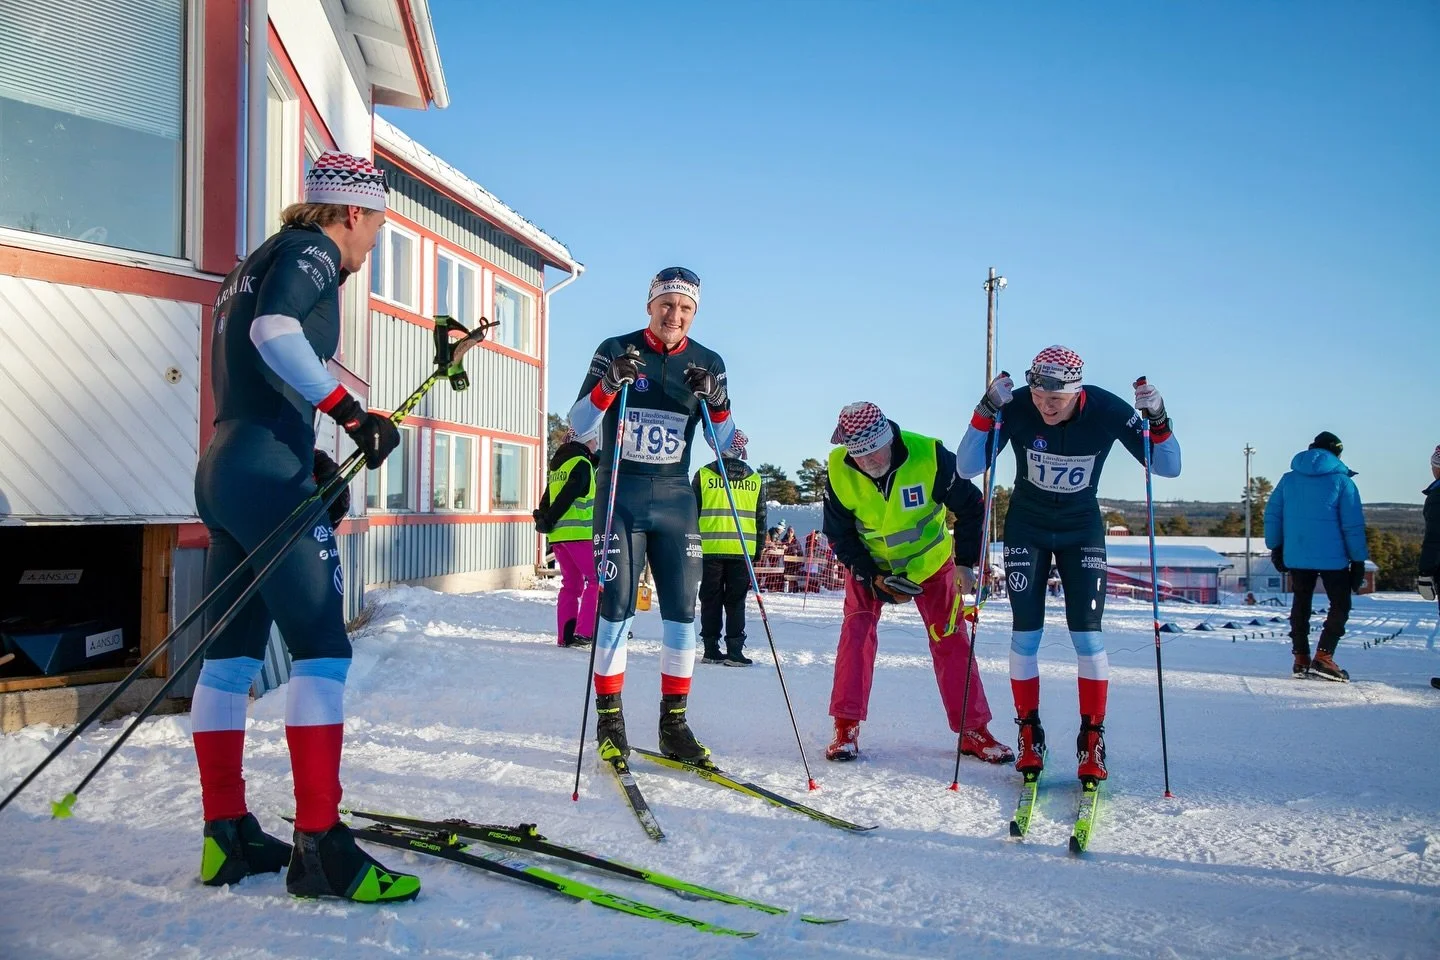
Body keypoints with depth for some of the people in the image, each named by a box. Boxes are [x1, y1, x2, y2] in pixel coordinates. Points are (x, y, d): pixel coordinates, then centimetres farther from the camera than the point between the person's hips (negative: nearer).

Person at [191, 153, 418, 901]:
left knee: (232, 652, 9)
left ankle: (225, 835, 16)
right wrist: (350, 411, -22)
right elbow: (275, 332, -22)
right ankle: (318, 845, -10)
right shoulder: (310, 250, -3)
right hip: (268, 472, -10)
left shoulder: (257, 263, 25)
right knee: (322, 648, -10)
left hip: (222, 469, 10)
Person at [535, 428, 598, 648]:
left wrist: (543, 518, 6)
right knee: (596, 580, -4)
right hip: (578, 533, -9)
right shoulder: (581, 463, -6)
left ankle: (565, 636, 9)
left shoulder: (559, 464, 21)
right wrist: (548, 522, -11)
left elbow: (547, 498, 17)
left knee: (571, 584, 12)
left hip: (558, 534, 9)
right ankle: (584, 631, -13)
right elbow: (568, 495, -16)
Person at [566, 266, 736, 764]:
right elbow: (578, 426, -6)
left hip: (675, 498, 3)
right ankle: (609, 721, 8)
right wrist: (610, 384, -23)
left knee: (681, 611, 1)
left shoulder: (707, 363, 5)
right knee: (616, 608, -4)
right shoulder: (616, 351, -2)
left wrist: (716, 401, -13)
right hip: (620, 495, -3)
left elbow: (723, 444, 6)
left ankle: (674, 724, 11)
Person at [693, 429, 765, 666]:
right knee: (736, 602, 5)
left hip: (710, 548, -1)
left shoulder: (703, 475, 1)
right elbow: (760, 518, 10)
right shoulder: (755, 479, 7)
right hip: (742, 550, 1)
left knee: (711, 600, 7)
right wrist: (758, 549, 17)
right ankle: (734, 651, 0)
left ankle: (711, 650, 9)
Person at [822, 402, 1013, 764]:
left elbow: (970, 507, -15)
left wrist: (966, 563, -14)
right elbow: (839, 535, -10)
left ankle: (974, 731, 9)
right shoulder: (839, 471, -23)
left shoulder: (929, 456, -30)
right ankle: (847, 727, -4)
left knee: (951, 639, -2)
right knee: (856, 631, -13)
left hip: (930, 561, -1)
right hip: (870, 564, 1)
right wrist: (874, 578, -16)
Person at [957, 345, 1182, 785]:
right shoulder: (1016, 407, -24)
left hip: (1082, 529, 0)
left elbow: (1168, 467, -16)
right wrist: (986, 412, -37)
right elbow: (967, 468, -25)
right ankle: (1029, 735, 12)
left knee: (1087, 634, -7)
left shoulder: (1107, 411, -22)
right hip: (1026, 527, 0)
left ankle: (1092, 740, 6)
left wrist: (1158, 421, -34)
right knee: (1025, 634, -2)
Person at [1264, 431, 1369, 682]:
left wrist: (1275, 548, 16)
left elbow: (1272, 515, 7)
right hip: (1332, 557, -4)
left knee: (1301, 604, 15)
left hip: (1296, 556, 4)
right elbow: (1353, 524, -6)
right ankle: (1323, 657, -6)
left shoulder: (1289, 479, 7)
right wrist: (1358, 560, -2)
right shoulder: (1342, 481, -4)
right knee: (1340, 605, 7)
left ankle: (1301, 659, 13)